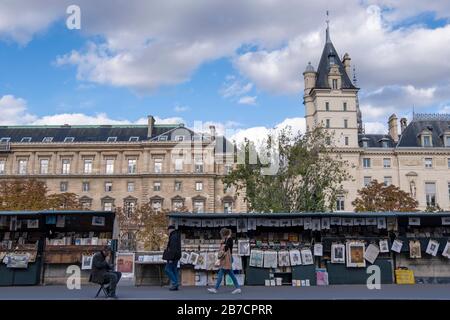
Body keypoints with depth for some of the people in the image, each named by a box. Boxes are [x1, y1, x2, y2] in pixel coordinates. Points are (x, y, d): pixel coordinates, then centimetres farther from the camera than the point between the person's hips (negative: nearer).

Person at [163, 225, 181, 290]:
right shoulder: (177, 236, 15)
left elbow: (173, 248, -22)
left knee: (167, 269, -5)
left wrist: (171, 258, -22)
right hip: (176, 256, 10)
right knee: (174, 270, 9)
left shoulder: (173, 237, -17)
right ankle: (175, 286, 9)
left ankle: (175, 283, -6)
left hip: (173, 256, -10)